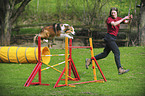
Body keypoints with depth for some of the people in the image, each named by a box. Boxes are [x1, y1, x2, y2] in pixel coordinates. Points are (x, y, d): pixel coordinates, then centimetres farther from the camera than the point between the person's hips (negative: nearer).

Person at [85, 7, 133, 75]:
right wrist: (123, 18, -28)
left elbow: (127, 22, 3)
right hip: (109, 37, -8)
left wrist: (130, 19, -19)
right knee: (117, 52, -14)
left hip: (113, 39, 8)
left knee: (105, 54, 12)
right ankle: (120, 69, -16)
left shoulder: (119, 19, 10)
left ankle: (89, 60, 23)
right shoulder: (109, 19, -9)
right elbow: (114, 24, -29)